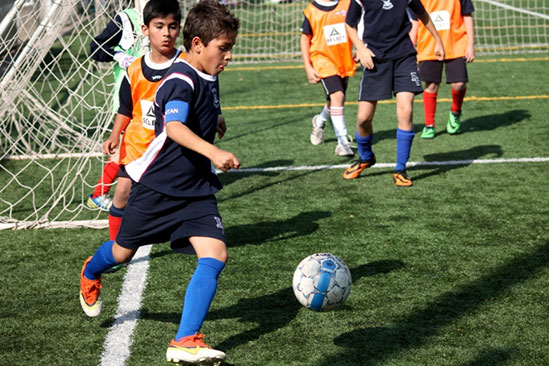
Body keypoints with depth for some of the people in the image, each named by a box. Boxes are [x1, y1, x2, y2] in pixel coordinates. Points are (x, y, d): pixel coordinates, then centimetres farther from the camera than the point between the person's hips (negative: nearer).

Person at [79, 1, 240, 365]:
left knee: (215, 254, -13)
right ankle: (91, 273, 50)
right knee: (124, 252, 13)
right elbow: (174, 127, -40)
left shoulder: (209, 78, 6)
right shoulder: (180, 80, -22)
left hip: (197, 188, 6)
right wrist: (214, 152, -53)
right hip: (158, 185, -6)